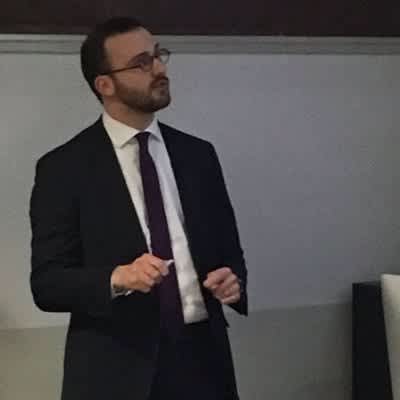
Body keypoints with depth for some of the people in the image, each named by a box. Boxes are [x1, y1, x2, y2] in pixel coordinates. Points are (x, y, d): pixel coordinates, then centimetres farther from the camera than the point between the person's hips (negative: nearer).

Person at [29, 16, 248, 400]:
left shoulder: (198, 154, 7)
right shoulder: (64, 167, -5)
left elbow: (229, 251, 13)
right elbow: (46, 283, -8)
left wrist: (233, 280, -8)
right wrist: (118, 278, -25)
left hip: (201, 358, 4)